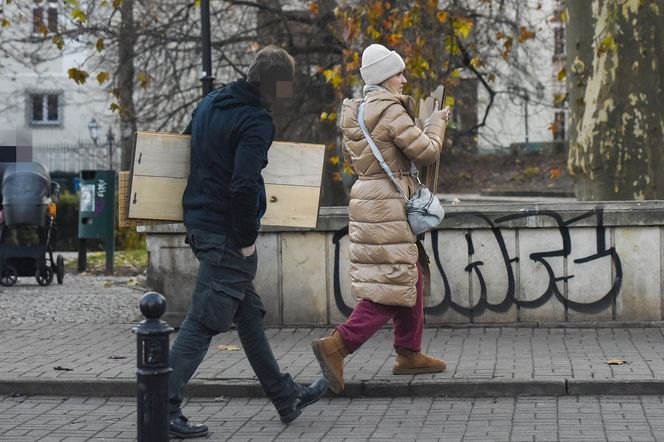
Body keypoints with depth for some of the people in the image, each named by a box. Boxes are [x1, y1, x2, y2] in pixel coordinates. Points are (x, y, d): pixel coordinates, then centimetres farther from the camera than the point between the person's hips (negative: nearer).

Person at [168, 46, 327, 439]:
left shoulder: (211, 103, 10)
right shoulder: (257, 122, -17)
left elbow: (188, 146, 22)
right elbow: (243, 185, -27)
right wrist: (247, 239, -17)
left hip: (200, 222, 10)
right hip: (227, 233, -10)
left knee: (249, 313, 17)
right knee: (205, 321, -4)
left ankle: (286, 398, 29)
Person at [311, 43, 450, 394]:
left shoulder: (356, 112, 12)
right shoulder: (392, 111, -16)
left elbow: (350, 158, 22)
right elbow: (425, 152, -15)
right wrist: (437, 122, 3)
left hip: (366, 197, 10)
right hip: (388, 205, -10)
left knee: (410, 277, 17)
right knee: (391, 286, -8)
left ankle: (409, 354, 23)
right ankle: (336, 345, -15)